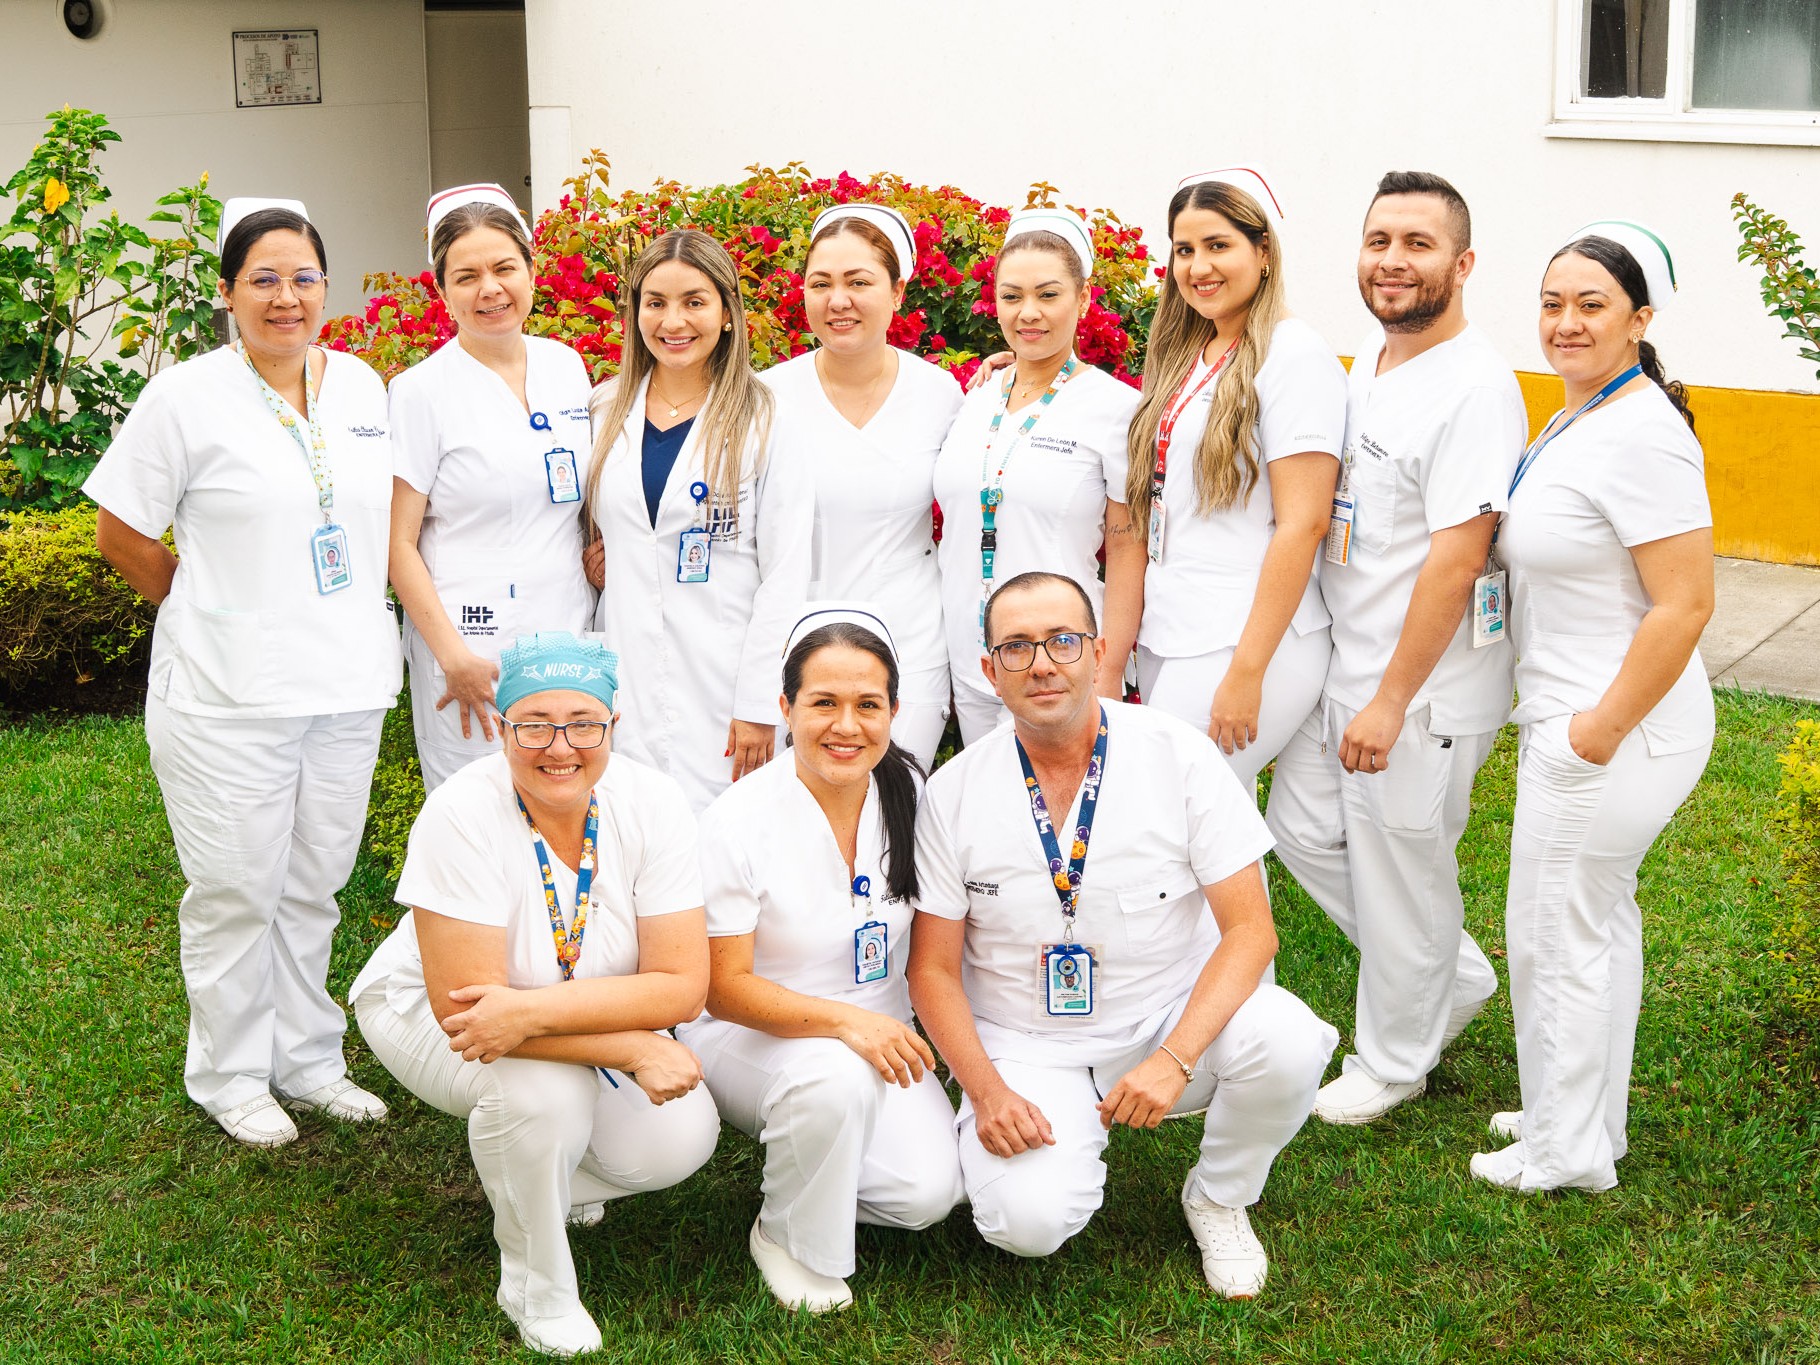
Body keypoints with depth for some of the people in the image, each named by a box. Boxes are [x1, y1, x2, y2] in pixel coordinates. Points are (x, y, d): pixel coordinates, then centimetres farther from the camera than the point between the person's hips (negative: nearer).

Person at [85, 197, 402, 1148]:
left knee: (313, 886, 16)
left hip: (347, 684, 5)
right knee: (237, 892, 5)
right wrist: (203, 606, 5)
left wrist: (357, 630, 12)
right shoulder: (188, 397, -9)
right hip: (229, 696, -5)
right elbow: (120, 532, -3)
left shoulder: (362, 386, 7)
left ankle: (307, 1060, 30)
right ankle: (231, 1078, 21)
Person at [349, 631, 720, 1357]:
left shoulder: (652, 804, -21)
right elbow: (461, 1004, -32)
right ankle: (536, 1284, -6)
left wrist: (533, 1011, -37)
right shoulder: (462, 816, -30)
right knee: (543, 1090, -34)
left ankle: (554, 1181, 16)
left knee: (678, 1140, -18)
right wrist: (632, 1049, -36)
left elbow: (680, 987, -23)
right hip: (428, 1011, -4)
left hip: (591, 1012, 4)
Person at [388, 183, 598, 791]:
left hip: (571, 641, 5)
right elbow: (399, 543, -8)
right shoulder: (422, 390, -6)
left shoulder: (565, 365, 9)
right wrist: (453, 657, -14)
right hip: (474, 655, -5)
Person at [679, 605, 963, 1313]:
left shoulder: (909, 793, -5)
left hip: (878, 1033, 4)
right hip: (752, 1036, -4)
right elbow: (723, 988, -18)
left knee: (927, 1191, -19)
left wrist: (912, 1036, -1)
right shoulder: (739, 821, -18)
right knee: (838, 1075, -37)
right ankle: (787, 1238, -8)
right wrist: (846, 1022, -31)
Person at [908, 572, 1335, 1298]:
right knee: (1030, 1220, -27)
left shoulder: (1180, 756, -9)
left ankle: (1218, 1197, 2)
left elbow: (1250, 929, -12)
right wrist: (988, 1092, -15)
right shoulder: (953, 794, -7)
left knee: (1287, 1041, -30)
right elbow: (934, 969, 0)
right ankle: (1070, 1142, 12)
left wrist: (1174, 1060, -25)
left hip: (1172, 1018, 1)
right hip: (1028, 1050, 0)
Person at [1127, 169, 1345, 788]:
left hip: (1243, 643, -8)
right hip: (1166, 637, 8)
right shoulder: (1186, 354, 14)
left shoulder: (1294, 355, -10)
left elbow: (1302, 524, -16)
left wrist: (1247, 672, -18)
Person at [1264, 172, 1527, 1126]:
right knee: (1304, 831, 17)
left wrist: (1391, 702, -20)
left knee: (1400, 875, 6)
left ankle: (1392, 1062, 27)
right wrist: (1357, 684, 15)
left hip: (1425, 690, -9)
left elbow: (1455, 563, -22)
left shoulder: (1474, 388, -20)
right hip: (1343, 662, 9)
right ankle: (1455, 976, 35)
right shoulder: (1369, 358, 8)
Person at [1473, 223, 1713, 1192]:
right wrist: (1572, 723, 15)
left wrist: (1599, 734, -21)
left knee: (1557, 932, 3)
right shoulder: (1580, 417, 9)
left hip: (1615, 728, -10)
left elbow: (1685, 606, -25)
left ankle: (1565, 1149, 18)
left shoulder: (1642, 433, -22)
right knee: (1601, 919, 20)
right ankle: (1589, 1117, 34)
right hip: (1571, 712, 10)